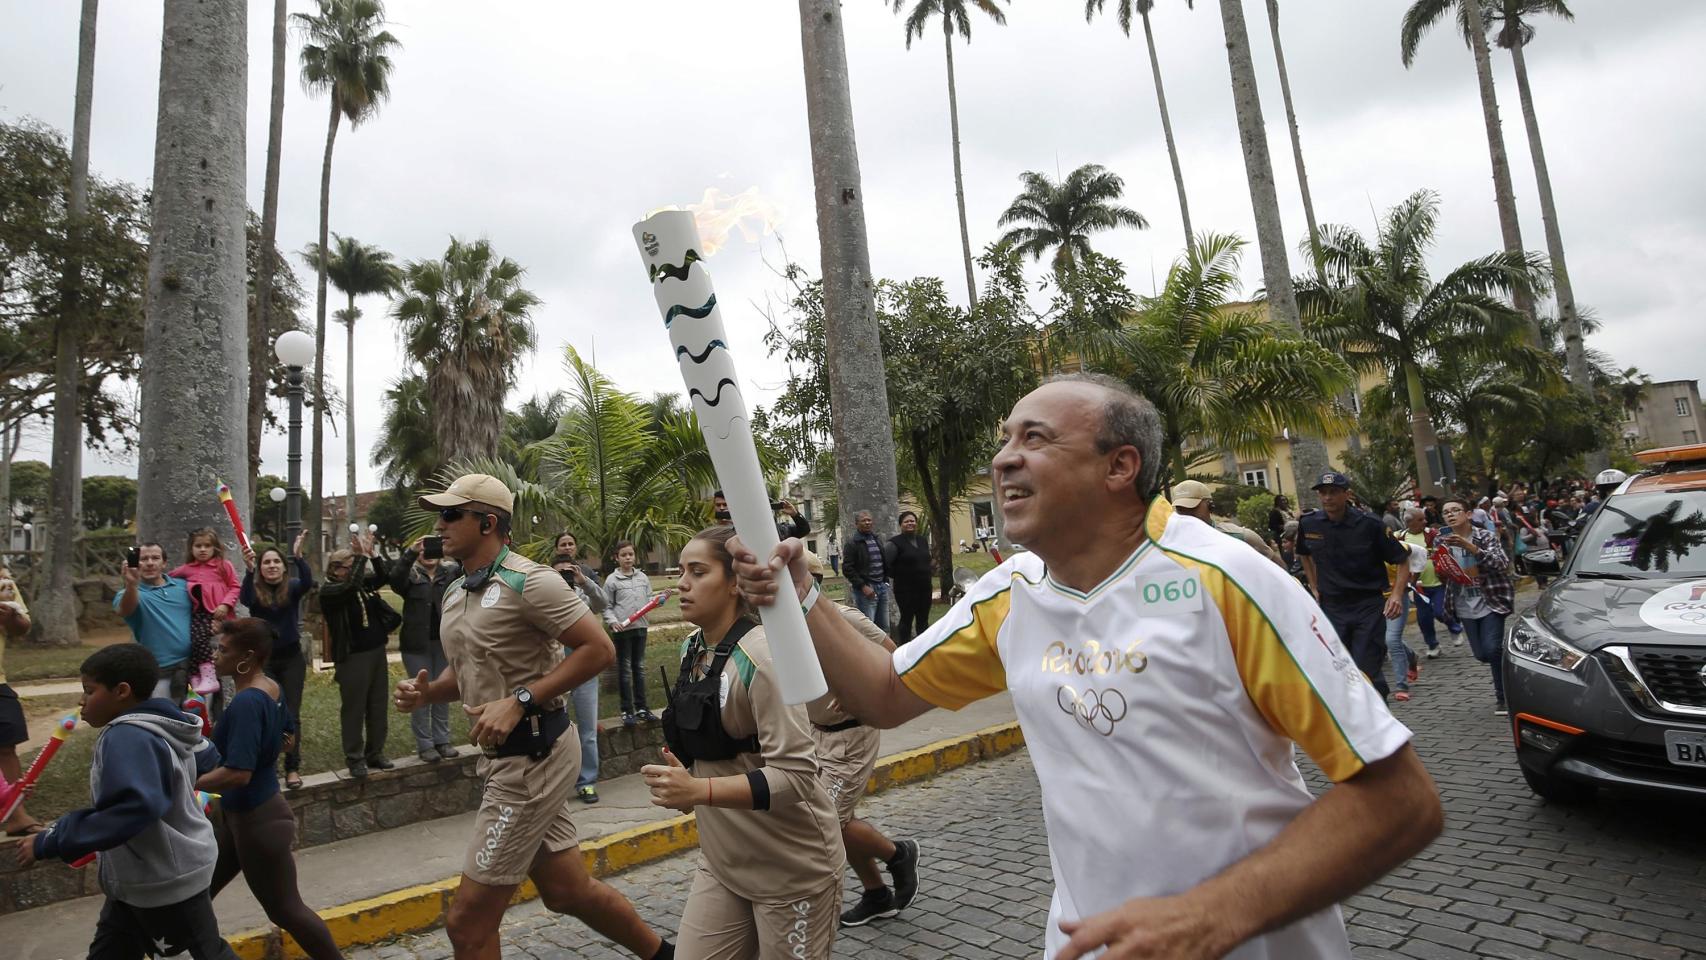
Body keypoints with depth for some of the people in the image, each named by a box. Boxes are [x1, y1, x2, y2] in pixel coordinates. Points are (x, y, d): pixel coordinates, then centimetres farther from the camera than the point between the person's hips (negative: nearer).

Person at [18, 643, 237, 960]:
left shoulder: (127, 738, -28)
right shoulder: (163, 728, 1)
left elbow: (134, 808, -39)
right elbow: (208, 759, 14)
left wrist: (50, 843, -31)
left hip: (166, 880, -9)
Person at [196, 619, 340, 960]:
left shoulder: (246, 703, -27)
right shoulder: (270, 688, 1)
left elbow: (238, 774, -31)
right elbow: (286, 733, 18)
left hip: (257, 820, -9)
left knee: (285, 909, 6)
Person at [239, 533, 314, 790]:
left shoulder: (292, 587, -3)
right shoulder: (255, 590, -3)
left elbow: (308, 583, -26)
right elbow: (244, 599, -27)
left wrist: (298, 556, -43)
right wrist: (248, 569, -44)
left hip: (291, 658, 0)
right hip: (263, 659, 0)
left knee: (291, 713, 2)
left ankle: (292, 768, 10)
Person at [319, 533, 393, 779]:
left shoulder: (363, 583, 9)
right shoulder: (328, 590, -10)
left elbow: (383, 577, 6)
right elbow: (351, 586, -27)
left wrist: (372, 554, -7)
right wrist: (361, 556, -24)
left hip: (377, 651, 7)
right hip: (352, 657, -7)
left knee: (378, 707, 13)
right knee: (353, 710, 3)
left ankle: (375, 753, 25)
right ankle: (355, 759, 14)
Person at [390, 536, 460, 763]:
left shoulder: (450, 573, 5)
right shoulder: (410, 576, 1)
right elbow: (395, 577, -19)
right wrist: (410, 552, -34)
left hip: (444, 642, 2)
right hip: (416, 644, -2)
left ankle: (442, 740, 20)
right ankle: (424, 745, 11)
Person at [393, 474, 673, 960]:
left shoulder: (527, 581, -16)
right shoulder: (455, 593, 11)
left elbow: (599, 649, -19)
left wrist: (520, 701, -23)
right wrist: (425, 691, 1)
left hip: (533, 755, -9)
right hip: (503, 756, 9)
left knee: (468, 920, -2)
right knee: (567, 891, 18)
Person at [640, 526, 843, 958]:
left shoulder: (760, 656, -23)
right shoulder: (692, 649, 3)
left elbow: (796, 774, -28)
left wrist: (699, 791, -34)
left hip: (790, 869, -7)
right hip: (722, 861, 7)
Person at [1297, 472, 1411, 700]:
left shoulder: (1369, 524, -11)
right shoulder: (1308, 524, -1)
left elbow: (1402, 560, -2)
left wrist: (1397, 594, -16)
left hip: (1368, 606, -3)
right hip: (1331, 607, 3)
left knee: (1367, 672, -5)